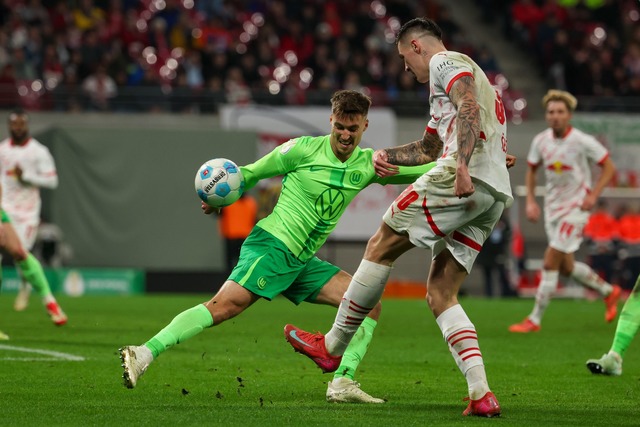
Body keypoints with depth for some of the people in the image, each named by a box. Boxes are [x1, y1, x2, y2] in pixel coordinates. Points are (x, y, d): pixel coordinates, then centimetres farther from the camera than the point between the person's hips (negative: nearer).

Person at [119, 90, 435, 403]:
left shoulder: (368, 164, 9)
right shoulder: (304, 149, -6)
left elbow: (420, 170, 14)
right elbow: (253, 172, 2)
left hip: (302, 261, 7)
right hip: (272, 244, -7)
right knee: (225, 305, -25)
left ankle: (343, 383, -8)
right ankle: (144, 354, -30)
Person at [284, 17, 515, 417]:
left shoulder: (445, 62, 5)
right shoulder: (466, 72, 36)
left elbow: (469, 108, -16)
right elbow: (428, 147, 45)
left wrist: (463, 166, -27)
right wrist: (388, 156, 31)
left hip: (466, 180, -9)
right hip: (495, 194, 9)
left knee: (382, 245, 4)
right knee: (441, 295, 7)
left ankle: (333, 346, 14)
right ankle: (481, 395, -7)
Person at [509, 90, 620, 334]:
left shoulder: (583, 142, -15)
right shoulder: (540, 141, -1)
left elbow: (609, 167, -6)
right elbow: (531, 170, 15)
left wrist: (593, 195, -17)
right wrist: (530, 201, 2)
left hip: (575, 208, -6)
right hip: (552, 208, 6)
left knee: (550, 264, -12)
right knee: (566, 267, 14)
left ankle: (534, 320, -4)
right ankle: (608, 292, 38)